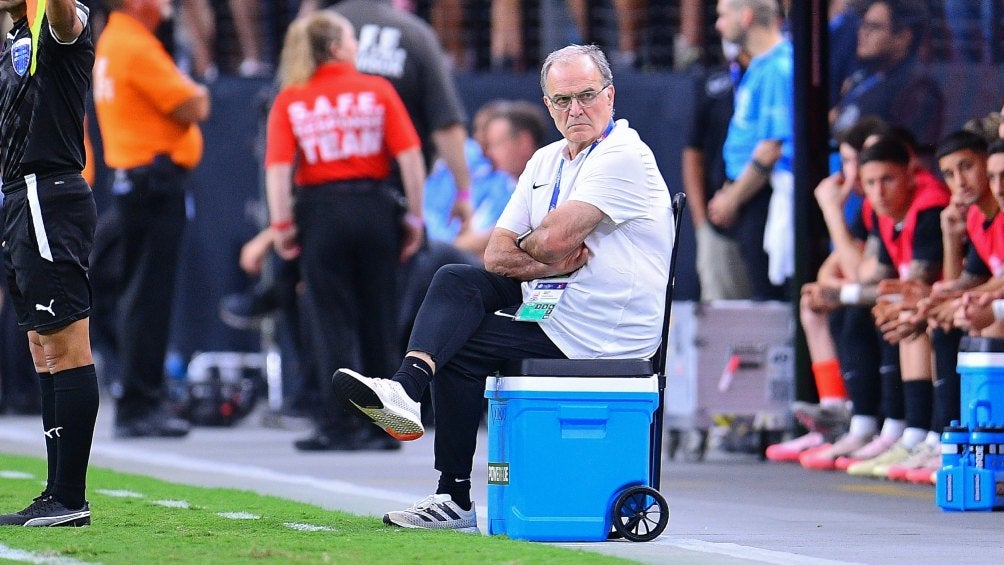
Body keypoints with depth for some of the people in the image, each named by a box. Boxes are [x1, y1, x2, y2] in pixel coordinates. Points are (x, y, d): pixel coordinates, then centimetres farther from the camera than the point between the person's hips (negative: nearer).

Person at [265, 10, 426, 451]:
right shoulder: (378, 91, 1)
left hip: (320, 212, -1)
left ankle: (339, 424, 1)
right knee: (376, 318, 10)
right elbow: (410, 157, -5)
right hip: (375, 207, 1)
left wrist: (281, 224, -4)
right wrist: (415, 216, 1)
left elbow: (277, 167, -8)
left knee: (331, 319, 5)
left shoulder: (290, 101, 1)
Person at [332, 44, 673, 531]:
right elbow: (496, 254, 5)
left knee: (460, 351, -13)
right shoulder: (546, 161, 13)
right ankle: (404, 388, -28)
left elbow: (555, 239, -24)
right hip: (552, 307, 9)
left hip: (592, 335, -9)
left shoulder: (623, 156, -14)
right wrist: (547, 263, -14)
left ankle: (458, 499, -5)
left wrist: (525, 251, -2)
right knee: (455, 281, -5)